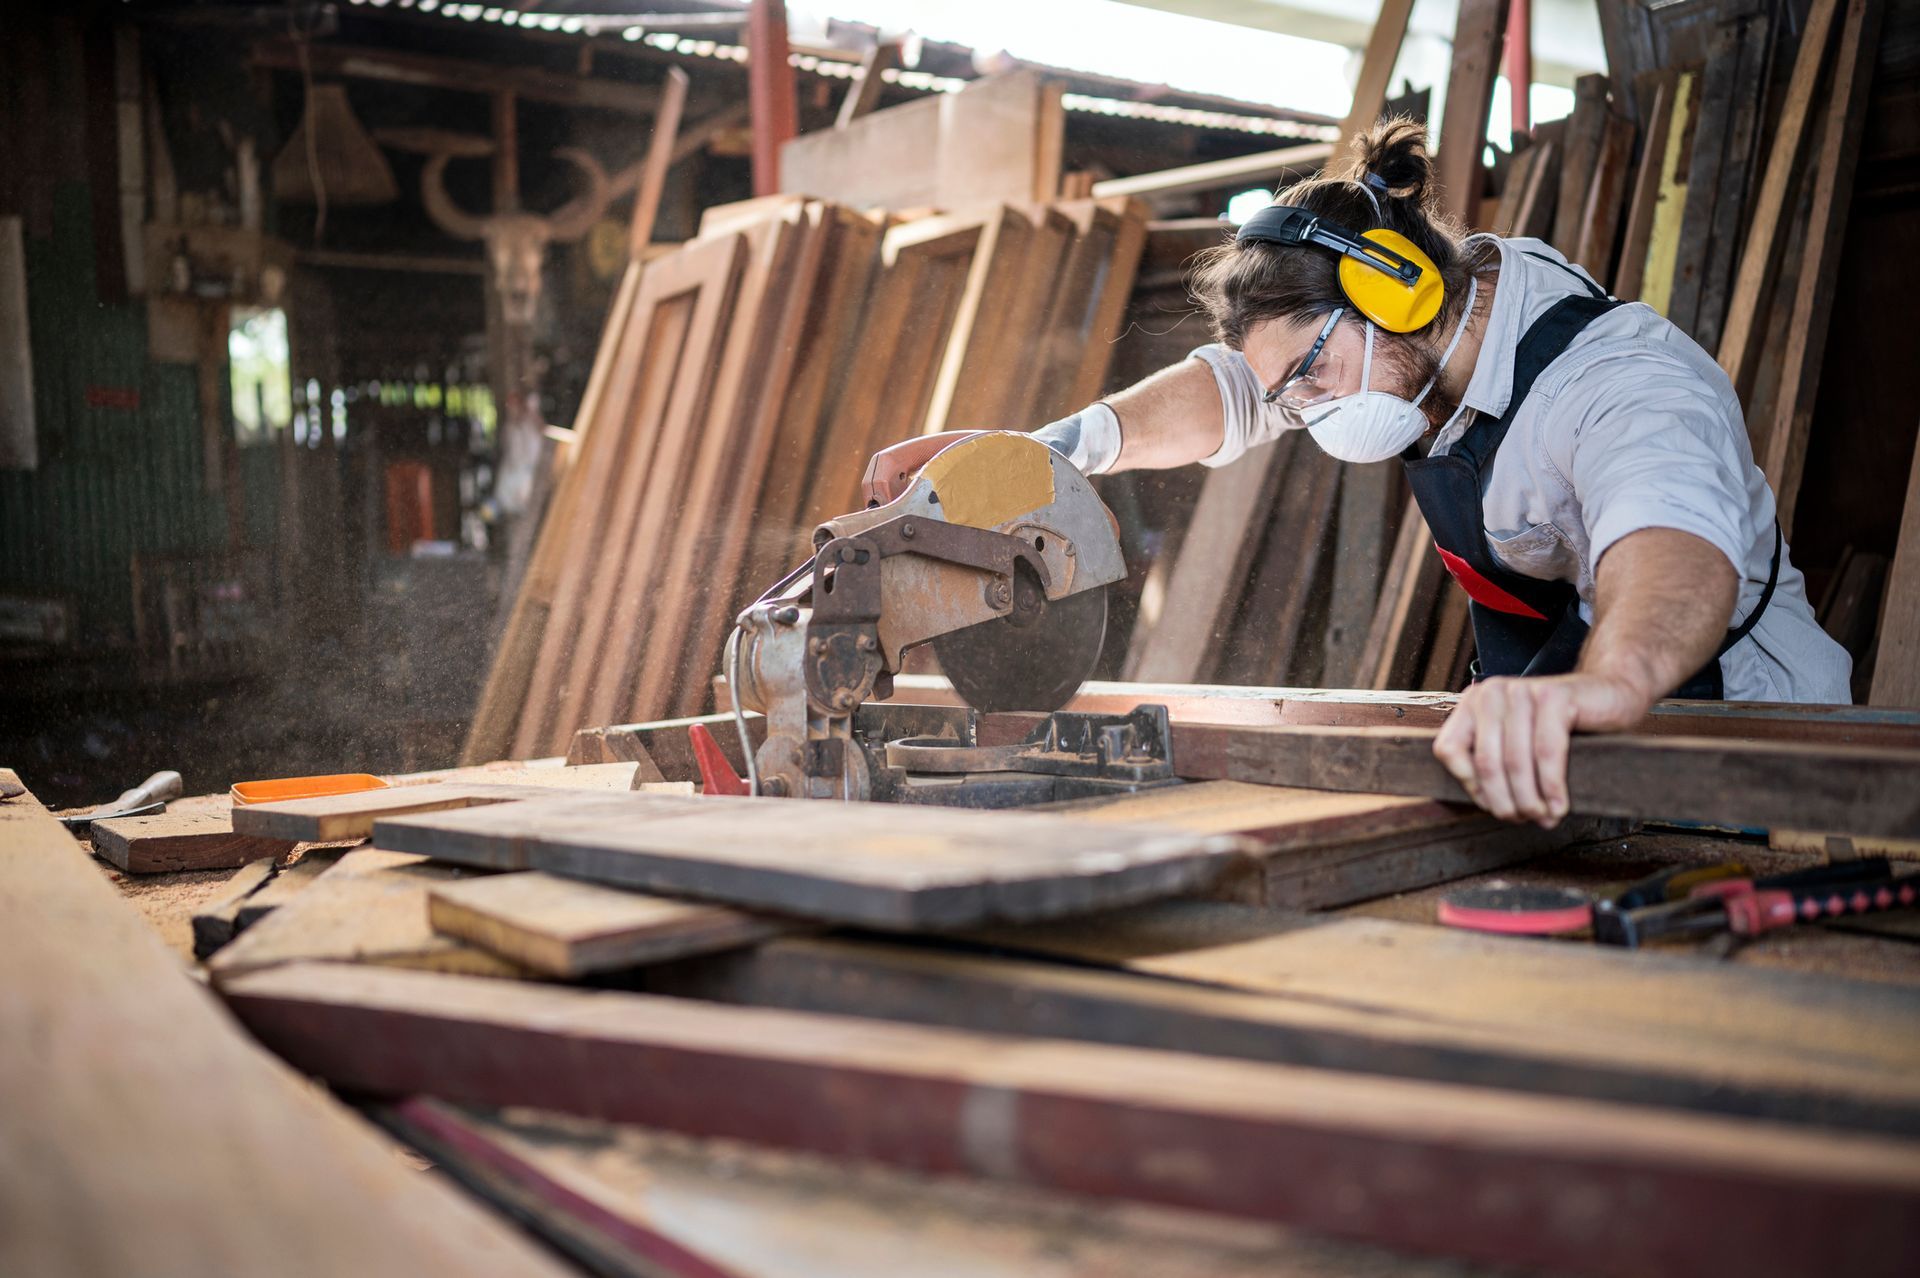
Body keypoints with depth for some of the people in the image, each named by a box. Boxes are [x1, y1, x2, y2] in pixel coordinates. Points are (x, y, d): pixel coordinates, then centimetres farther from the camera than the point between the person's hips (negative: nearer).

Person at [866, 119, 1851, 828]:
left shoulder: (1625, 384, -26)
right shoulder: (1450, 307, 0)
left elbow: (1671, 533, -47)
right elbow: (1232, 386, 5)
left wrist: (1609, 682, -69)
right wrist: (1055, 444, -10)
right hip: (1537, 748, 7)